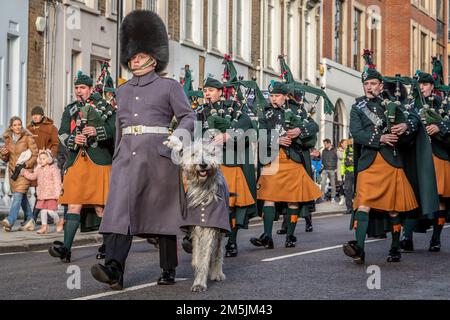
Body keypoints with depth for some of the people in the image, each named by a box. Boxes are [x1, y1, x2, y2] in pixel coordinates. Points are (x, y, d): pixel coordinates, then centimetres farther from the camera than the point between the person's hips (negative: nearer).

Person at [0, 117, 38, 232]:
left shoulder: (27, 138, -5)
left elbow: (35, 155, -5)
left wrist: (25, 165, -14)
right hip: (13, 170, 6)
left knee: (18, 195, -17)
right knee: (22, 196, 10)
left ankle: (10, 221, -28)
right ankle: (30, 220, 20)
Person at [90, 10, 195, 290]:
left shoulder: (169, 86, 3)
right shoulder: (124, 91, 18)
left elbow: (189, 117, -2)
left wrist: (179, 134, -22)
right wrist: (117, 159, 23)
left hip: (160, 155, -3)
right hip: (128, 158, 4)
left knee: (165, 212, 4)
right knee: (120, 211, -13)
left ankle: (169, 270, 16)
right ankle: (114, 270, -24)